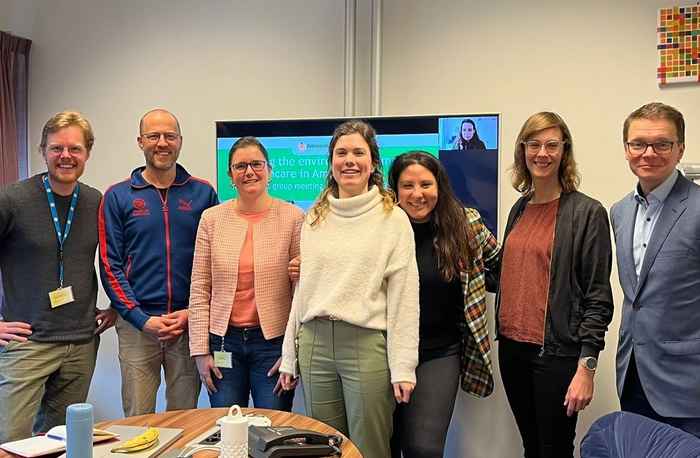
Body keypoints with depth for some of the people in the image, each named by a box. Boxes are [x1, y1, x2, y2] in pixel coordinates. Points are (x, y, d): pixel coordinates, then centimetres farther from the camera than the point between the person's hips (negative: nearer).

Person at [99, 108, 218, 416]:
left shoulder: (203, 194, 4)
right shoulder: (117, 197, 2)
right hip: (137, 325, -1)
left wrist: (192, 312, -7)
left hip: (190, 322, 1)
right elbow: (110, 266, -1)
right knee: (138, 420, 7)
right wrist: (142, 319, -10)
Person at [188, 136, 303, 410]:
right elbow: (199, 289, 4)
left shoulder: (292, 218, -4)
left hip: (273, 339, -2)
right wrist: (200, 350, 0)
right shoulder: (212, 218, 3)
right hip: (224, 339, 2)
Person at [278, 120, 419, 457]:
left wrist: (402, 367, -10)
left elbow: (404, 297, -6)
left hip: (368, 344, -4)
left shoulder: (393, 218, -3)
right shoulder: (314, 218, 11)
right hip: (314, 343, 4)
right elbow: (302, 289, 12)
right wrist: (288, 357, 11)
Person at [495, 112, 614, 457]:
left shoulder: (587, 212, -8)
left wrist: (586, 367, -16)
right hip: (512, 347, 6)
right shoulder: (520, 208, 10)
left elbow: (598, 298, -12)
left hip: (556, 353, -5)